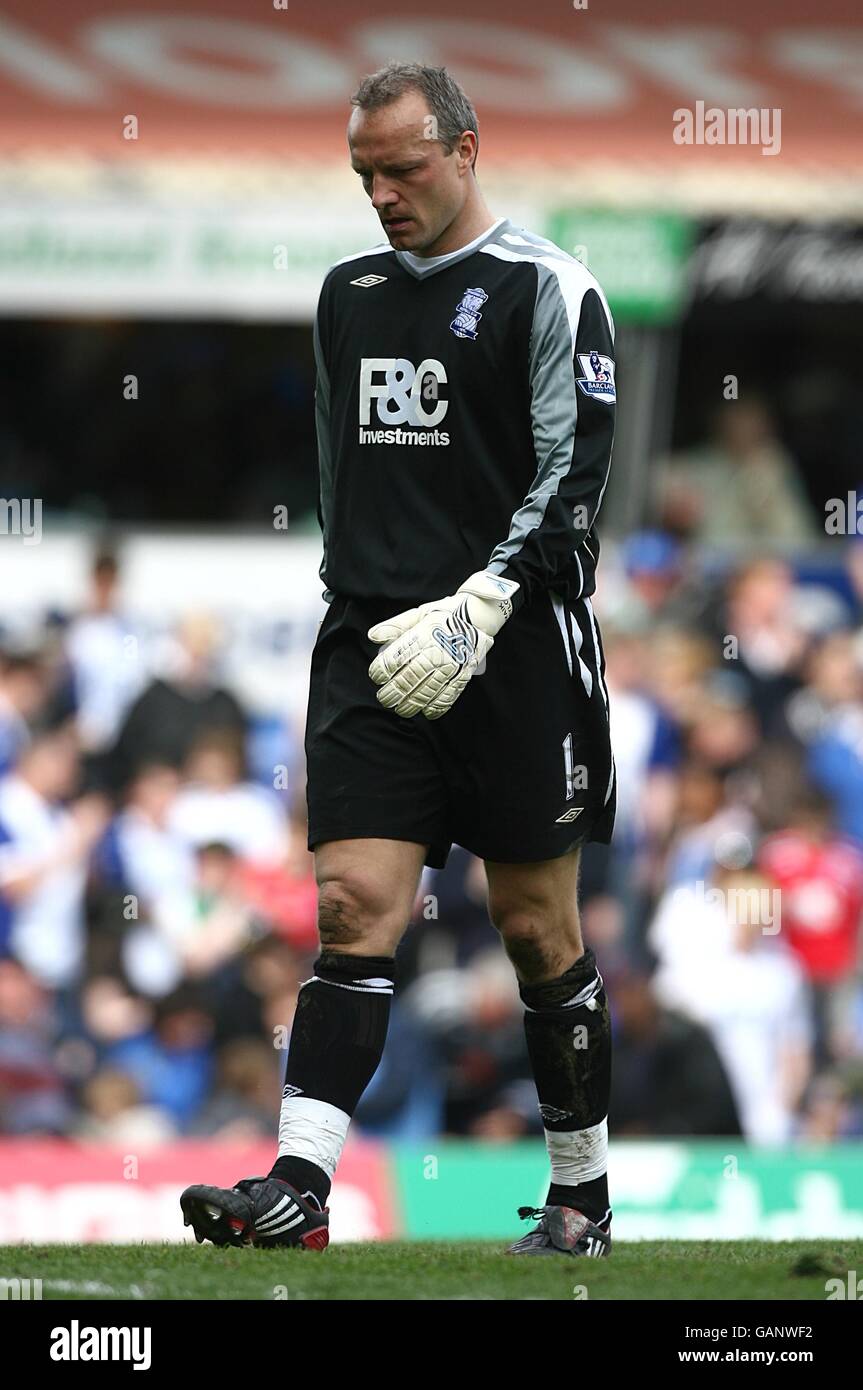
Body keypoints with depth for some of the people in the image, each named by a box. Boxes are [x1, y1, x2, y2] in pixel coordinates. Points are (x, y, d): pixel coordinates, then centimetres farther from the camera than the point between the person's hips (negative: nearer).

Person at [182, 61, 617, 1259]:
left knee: (536, 922, 3)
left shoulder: (547, 291, -4)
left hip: (515, 650, -4)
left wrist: (473, 614, -19)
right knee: (355, 901, -8)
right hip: (374, 651, 4)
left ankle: (582, 1193, 16)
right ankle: (299, 1187, -17)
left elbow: (572, 475, -11)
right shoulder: (348, 294, 15)